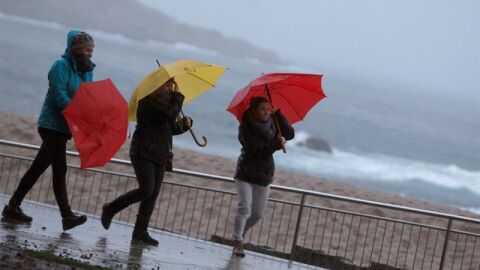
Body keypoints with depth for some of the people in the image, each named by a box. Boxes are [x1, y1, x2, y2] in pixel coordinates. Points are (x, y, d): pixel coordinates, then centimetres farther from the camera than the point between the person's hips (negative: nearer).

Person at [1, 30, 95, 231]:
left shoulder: (87, 70, 12)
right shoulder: (61, 66, -11)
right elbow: (59, 96, -20)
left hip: (64, 127, 8)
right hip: (53, 124, -8)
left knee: (38, 168, 9)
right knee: (59, 170, -10)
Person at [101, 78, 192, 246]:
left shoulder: (165, 101, 17)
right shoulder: (150, 100, -11)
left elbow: (171, 128, 22)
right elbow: (170, 115, -25)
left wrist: (184, 124, 4)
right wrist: (177, 96, -12)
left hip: (160, 156, 9)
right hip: (144, 152, -9)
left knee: (153, 194, 2)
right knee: (146, 190, -16)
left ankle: (140, 231, 3)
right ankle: (111, 209, 3)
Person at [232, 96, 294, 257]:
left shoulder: (272, 124, 1)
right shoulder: (246, 127, -13)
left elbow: (289, 134, -12)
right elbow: (255, 149, -24)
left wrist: (278, 114, -18)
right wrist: (276, 144, -28)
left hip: (264, 175, 5)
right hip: (246, 173, -5)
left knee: (258, 213, 8)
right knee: (244, 208, -16)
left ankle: (240, 233, 31)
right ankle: (238, 243, -8)